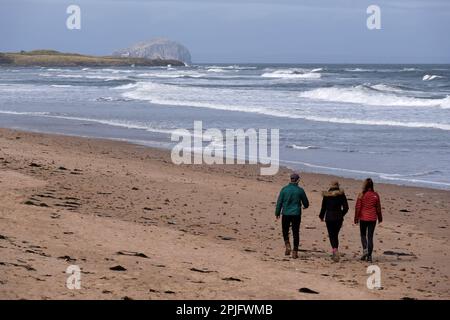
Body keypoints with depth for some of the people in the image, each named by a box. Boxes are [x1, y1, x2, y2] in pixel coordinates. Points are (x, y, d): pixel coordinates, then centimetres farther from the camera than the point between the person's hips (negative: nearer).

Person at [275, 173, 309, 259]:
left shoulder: (284, 189, -4)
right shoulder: (300, 190, -4)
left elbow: (279, 202, -2)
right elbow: (306, 203, 6)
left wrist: (277, 213, 8)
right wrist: (305, 206, 30)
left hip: (286, 214, 0)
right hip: (296, 214, 0)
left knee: (285, 231, 17)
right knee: (296, 233, 7)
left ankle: (287, 245, -5)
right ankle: (295, 252, 5)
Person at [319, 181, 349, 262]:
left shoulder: (326, 195, -3)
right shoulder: (341, 195, -1)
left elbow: (323, 207, 1)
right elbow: (346, 207, 0)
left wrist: (321, 216, 17)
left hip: (329, 218, -2)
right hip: (339, 218, 2)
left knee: (332, 235, 1)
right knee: (335, 235, 15)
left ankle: (335, 250, -21)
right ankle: (335, 252, 16)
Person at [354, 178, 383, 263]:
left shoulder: (362, 195, -9)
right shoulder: (375, 195, -3)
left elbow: (358, 207, -7)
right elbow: (378, 208, 4)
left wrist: (356, 218, 1)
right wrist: (380, 218, 16)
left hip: (363, 218, -2)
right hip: (372, 218, 2)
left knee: (363, 235, 16)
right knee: (370, 236, 6)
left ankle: (365, 249, -7)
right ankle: (369, 256, 5)